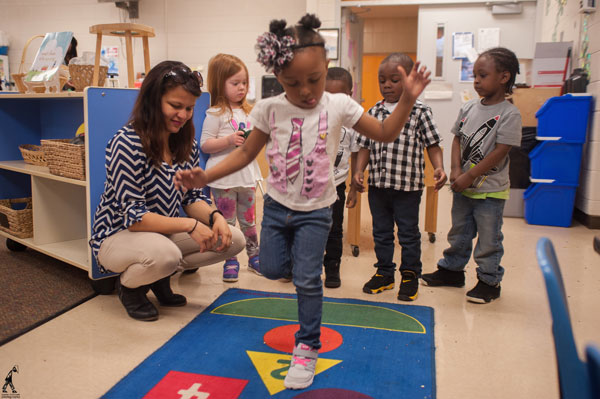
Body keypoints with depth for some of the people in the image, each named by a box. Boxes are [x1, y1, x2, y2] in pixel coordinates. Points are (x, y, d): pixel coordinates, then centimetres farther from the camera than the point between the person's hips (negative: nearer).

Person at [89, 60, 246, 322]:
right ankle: (128, 285, -1)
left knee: (233, 239, -10)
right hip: (117, 235, -7)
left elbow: (192, 197, 2)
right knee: (164, 253, -40)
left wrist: (214, 216, -19)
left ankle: (160, 277, 9)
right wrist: (190, 225, -33)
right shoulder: (126, 143, -23)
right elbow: (132, 216, -27)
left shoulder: (186, 143, -1)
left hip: (165, 233, 7)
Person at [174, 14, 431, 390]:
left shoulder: (339, 106, -11)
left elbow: (385, 133, -2)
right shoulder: (270, 109, -9)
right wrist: (204, 177, -12)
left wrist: (407, 99, -17)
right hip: (277, 204, 2)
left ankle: (307, 348, 19)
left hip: (316, 210, -2)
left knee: (308, 280, -1)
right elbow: (246, 153, -1)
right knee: (271, 269, 10)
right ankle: (295, 254, 46)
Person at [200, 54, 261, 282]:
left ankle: (254, 256, 28)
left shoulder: (247, 112, 12)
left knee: (248, 219, 15)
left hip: (247, 175, 5)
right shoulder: (216, 114, -7)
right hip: (223, 177, -5)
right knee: (226, 222, 5)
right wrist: (229, 139, -23)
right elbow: (205, 144, -12)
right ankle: (230, 261, 17)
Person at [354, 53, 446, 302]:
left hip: (408, 186, -4)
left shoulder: (420, 112, -4)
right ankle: (384, 273, 32)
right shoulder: (374, 112, 6)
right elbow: (366, 146, 8)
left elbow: (432, 144, -3)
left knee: (408, 233, 8)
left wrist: (438, 168, -18)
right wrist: (359, 171, -3)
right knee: (381, 232, 15)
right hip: (377, 184, 4)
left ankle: (410, 276, 26)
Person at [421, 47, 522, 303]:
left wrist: (469, 176, -19)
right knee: (458, 232, 20)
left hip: (490, 189, -6)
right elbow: (458, 139, 7)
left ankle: (489, 282, 22)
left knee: (488, 239, 6)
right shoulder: (468, 108, 4)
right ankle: (452, 269, 36)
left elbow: (500, 152, -18)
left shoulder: (509, 114, -14)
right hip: (462, 187, 6)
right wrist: (456, 170, -8)